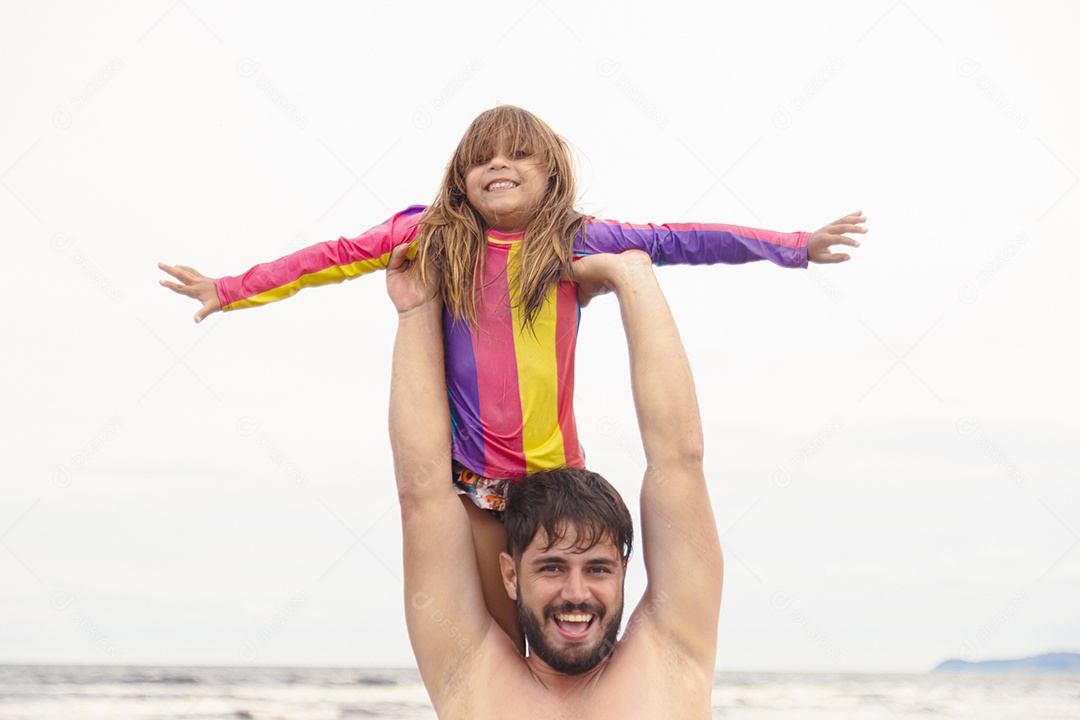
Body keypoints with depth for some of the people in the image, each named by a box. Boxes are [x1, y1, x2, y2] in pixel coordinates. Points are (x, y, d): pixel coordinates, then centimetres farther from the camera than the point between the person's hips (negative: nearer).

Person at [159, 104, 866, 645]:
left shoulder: (576, 241, 1)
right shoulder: (434, 237, 3)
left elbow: (677, 241, 3)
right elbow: (337, 257, 7)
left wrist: (796, 246, 5)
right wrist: (230, 290, 6)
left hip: (555, 470, 0)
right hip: (475, 479, 0)